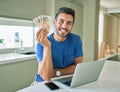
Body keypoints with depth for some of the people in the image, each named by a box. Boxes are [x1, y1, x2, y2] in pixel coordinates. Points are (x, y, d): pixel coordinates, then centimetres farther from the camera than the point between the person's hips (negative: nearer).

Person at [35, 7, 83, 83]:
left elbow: (78, 67, -4)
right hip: (44, 83, -2)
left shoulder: (76, 40, -5)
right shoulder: (42, 43, -14)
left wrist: (57, 72, -16)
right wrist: (47, 46, -31)